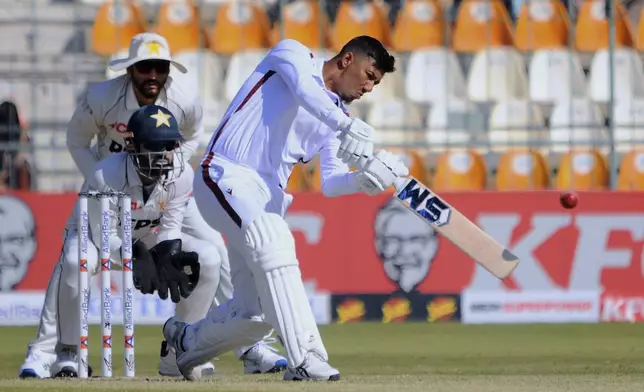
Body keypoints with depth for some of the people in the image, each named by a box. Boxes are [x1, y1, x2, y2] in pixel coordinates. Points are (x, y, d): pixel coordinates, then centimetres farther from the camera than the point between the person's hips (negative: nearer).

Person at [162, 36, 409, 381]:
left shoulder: (337, 116, 19)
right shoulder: (292, 55, 2)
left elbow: (330, 184, 9)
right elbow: (305, 91, -21)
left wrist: (364, 179, -13)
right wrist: (346, 127, -37)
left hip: (268, 199, 8)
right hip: (226, 176, -8)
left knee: (256, 313, 1)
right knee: (273, 240, -33)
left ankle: (186, 340, 30)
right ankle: (305, 359, -41)